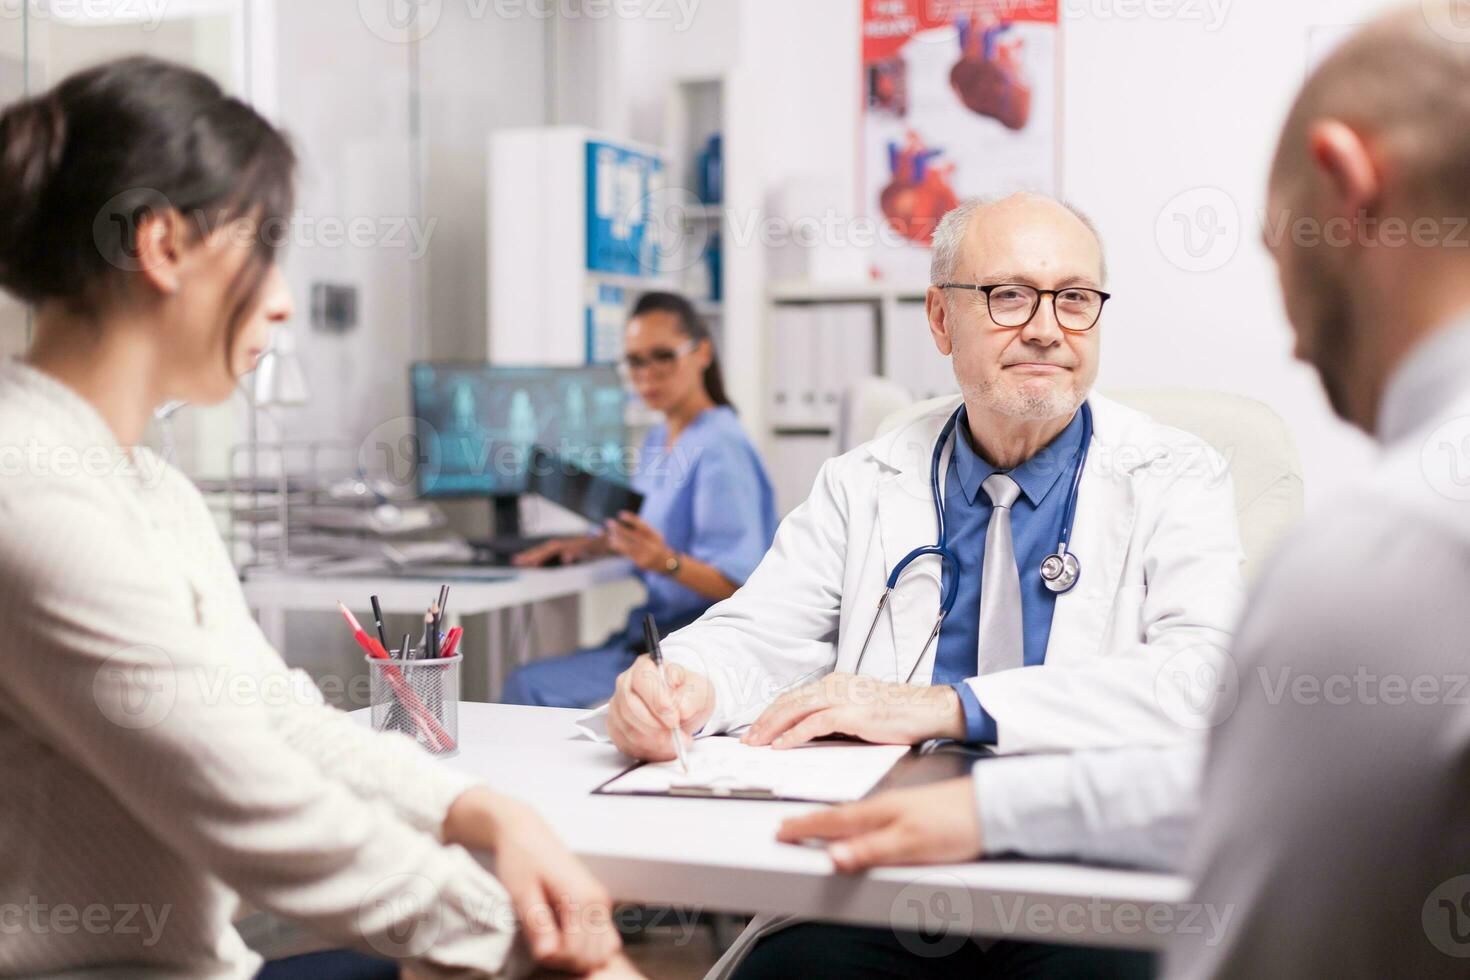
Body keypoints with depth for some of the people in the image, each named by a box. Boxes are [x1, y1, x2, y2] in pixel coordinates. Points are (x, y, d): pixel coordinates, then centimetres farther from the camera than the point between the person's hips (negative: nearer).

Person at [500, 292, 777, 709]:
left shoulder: (720, 449, -16)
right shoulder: (658, 440, 13)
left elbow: (738, 586, -20)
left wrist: (668, 562, -36)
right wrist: (588, 545, 9)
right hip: (653, 632, 9)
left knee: (531, 687, -20)